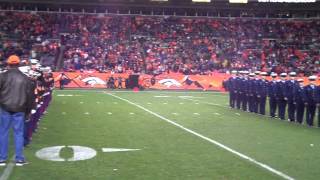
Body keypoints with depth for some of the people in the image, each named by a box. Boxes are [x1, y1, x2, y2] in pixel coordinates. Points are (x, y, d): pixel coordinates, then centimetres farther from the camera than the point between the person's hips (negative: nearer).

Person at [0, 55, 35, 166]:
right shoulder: (25, 78, 3)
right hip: (19, 110, 1)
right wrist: (28, 110, 15)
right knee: (18, 133, 7)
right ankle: (19, 159, 9)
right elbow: (30, 96, 7)